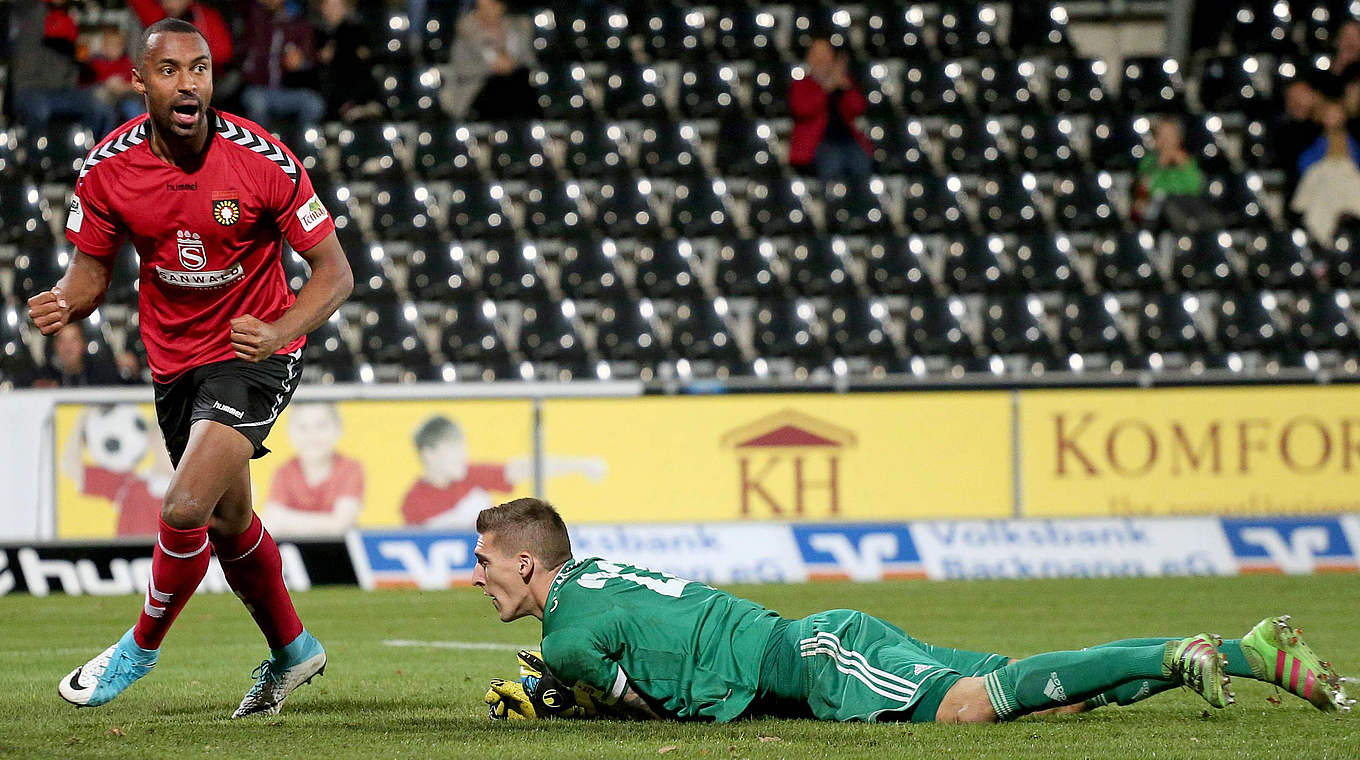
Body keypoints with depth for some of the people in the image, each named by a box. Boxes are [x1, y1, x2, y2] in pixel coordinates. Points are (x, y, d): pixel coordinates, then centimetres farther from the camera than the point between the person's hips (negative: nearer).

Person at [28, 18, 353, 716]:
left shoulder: (262, 161, -21)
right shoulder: (108, 169, -11)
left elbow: (334, 271, -14)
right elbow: (92, 267, 3)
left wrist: (278, 332, -31)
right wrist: (64, 304, -21)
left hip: (253, 353, -5)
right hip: (174, 360, 5)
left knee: (185, 509, -21)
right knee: (229, 522, 20)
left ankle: (142, 646, 5)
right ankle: (291, 651, 44)